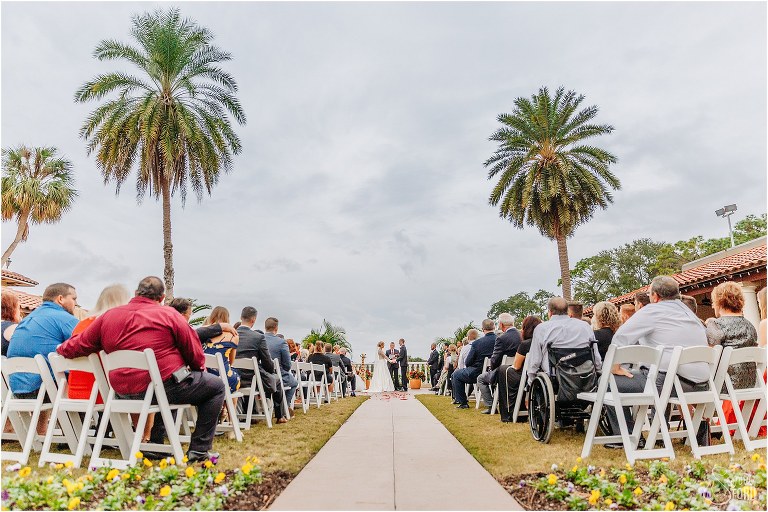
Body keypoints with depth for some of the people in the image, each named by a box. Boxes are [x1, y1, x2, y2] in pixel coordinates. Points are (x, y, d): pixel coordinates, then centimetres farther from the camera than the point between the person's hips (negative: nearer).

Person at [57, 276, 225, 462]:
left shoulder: (108, 316, 7)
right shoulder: (168, 315, -6)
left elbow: (78, 345, 13)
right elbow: (194, 352, -4)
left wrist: (61, 348, 37)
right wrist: (199, 368, 17)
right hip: (164, 386, -7)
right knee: (216, 386, 10)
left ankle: (154, 444, 34)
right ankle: (199, 450, 7)